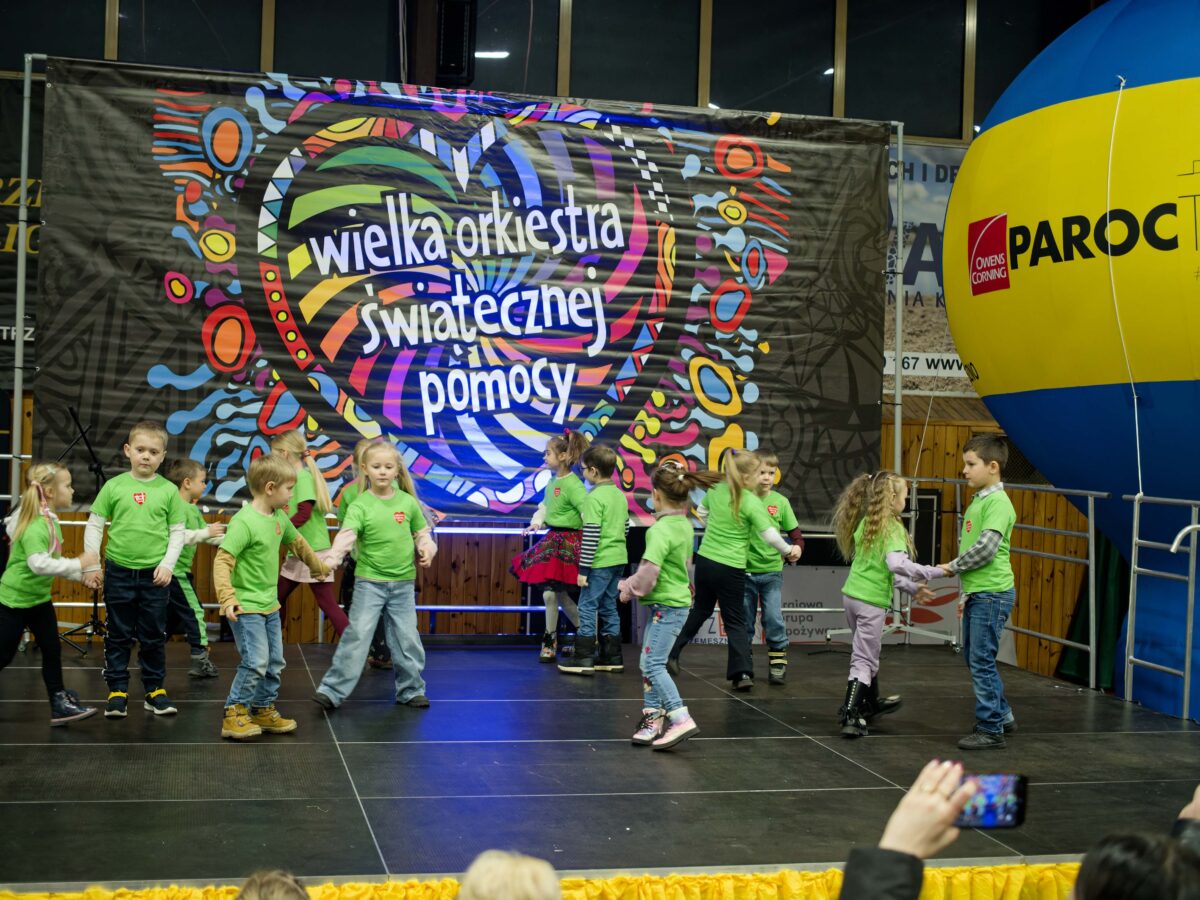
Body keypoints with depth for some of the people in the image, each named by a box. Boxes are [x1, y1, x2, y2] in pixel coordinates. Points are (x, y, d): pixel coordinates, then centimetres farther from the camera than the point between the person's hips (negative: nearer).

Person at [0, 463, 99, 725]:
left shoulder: (51, 521, 4)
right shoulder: (34, 528, -26)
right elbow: (39, 564, -40)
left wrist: (85, 575, 5)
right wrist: (78, 564, -36)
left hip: (40, 598, 8)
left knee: (52, 651, 6)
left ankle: (59, 704, 12)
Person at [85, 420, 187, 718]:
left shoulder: (169, 490, -1)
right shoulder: (114, 486, -2)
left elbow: (177, 532, 3)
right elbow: (94, 525, 3)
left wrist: (168, 564, -6)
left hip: (154, 574, 0)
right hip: (118, 571, 0)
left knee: (154, 636, 8)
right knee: (118, 635, 8)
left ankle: (155, 690, 18)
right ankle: (117, 691, 16)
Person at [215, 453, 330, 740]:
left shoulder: (280, 518, 7)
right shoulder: (244, 522, -20)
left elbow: (297, 543, 26)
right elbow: (222, 561, -24)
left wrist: (317, 567, 40)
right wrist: (227, 598, -33)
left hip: (270, 605, 9)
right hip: (246, 608, -9)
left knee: (275, 662, 12)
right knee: (255, 662, -13)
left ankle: (263, 710, 25)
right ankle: (234, 714, 0)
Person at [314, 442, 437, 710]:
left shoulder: (407, 502, 1)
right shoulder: (360, 505, -9)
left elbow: (422, 532, 13)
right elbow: (346, 536, -23)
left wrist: (426, 548, -7)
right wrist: (332, 559, -40)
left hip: (402, 582, 3)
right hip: (369, 582, -3)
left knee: (407, 639, 9)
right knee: (357, 635, -7)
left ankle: (411, 690, 24)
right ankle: (332, 690, 0)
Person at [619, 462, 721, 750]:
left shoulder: (661, 529, -18)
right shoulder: (685, 525, 11)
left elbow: (649, 569, -25)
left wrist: (630, 590, -6)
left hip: (666, 605, -9)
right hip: (675, 599, 9)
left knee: (654, 664, -11)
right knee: (649, 662, 12)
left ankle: (681, 720, -14)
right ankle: (653, 716, 16)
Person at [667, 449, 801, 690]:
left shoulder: (715, 490, 0)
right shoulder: (752, 502, -15)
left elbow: (701, 512, 18)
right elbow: (770, 535, -16)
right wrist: (788, 551, 1)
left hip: (704, 560, 5)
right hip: (731, 568, -5)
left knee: (700, 610, 24)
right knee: (735, 621, 5)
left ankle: (672, 653, 27)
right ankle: (743, 673, -2)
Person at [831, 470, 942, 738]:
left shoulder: (865, 523, 10)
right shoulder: (892, 528, -14)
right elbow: (896, 564, -30)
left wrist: (912, 587, 18)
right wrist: (935, 572, -21)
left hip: (851, 595, 8)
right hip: (872, 601, -8)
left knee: (868, 652, 25)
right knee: (863, 660, -2)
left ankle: (871, 703, 42)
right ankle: (851, 718, -5)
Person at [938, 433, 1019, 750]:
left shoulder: (998, 502, -15)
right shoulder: (977, 501, 15)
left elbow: (985, 549, -23)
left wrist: (953, 567, -9)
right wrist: (965, 592, 22)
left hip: (992, 594, -10)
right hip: (977, 593, 10)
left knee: (981, 661, -6)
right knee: (973, 657, 16)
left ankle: (990, 729, 3)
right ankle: (1003, 715, 29)